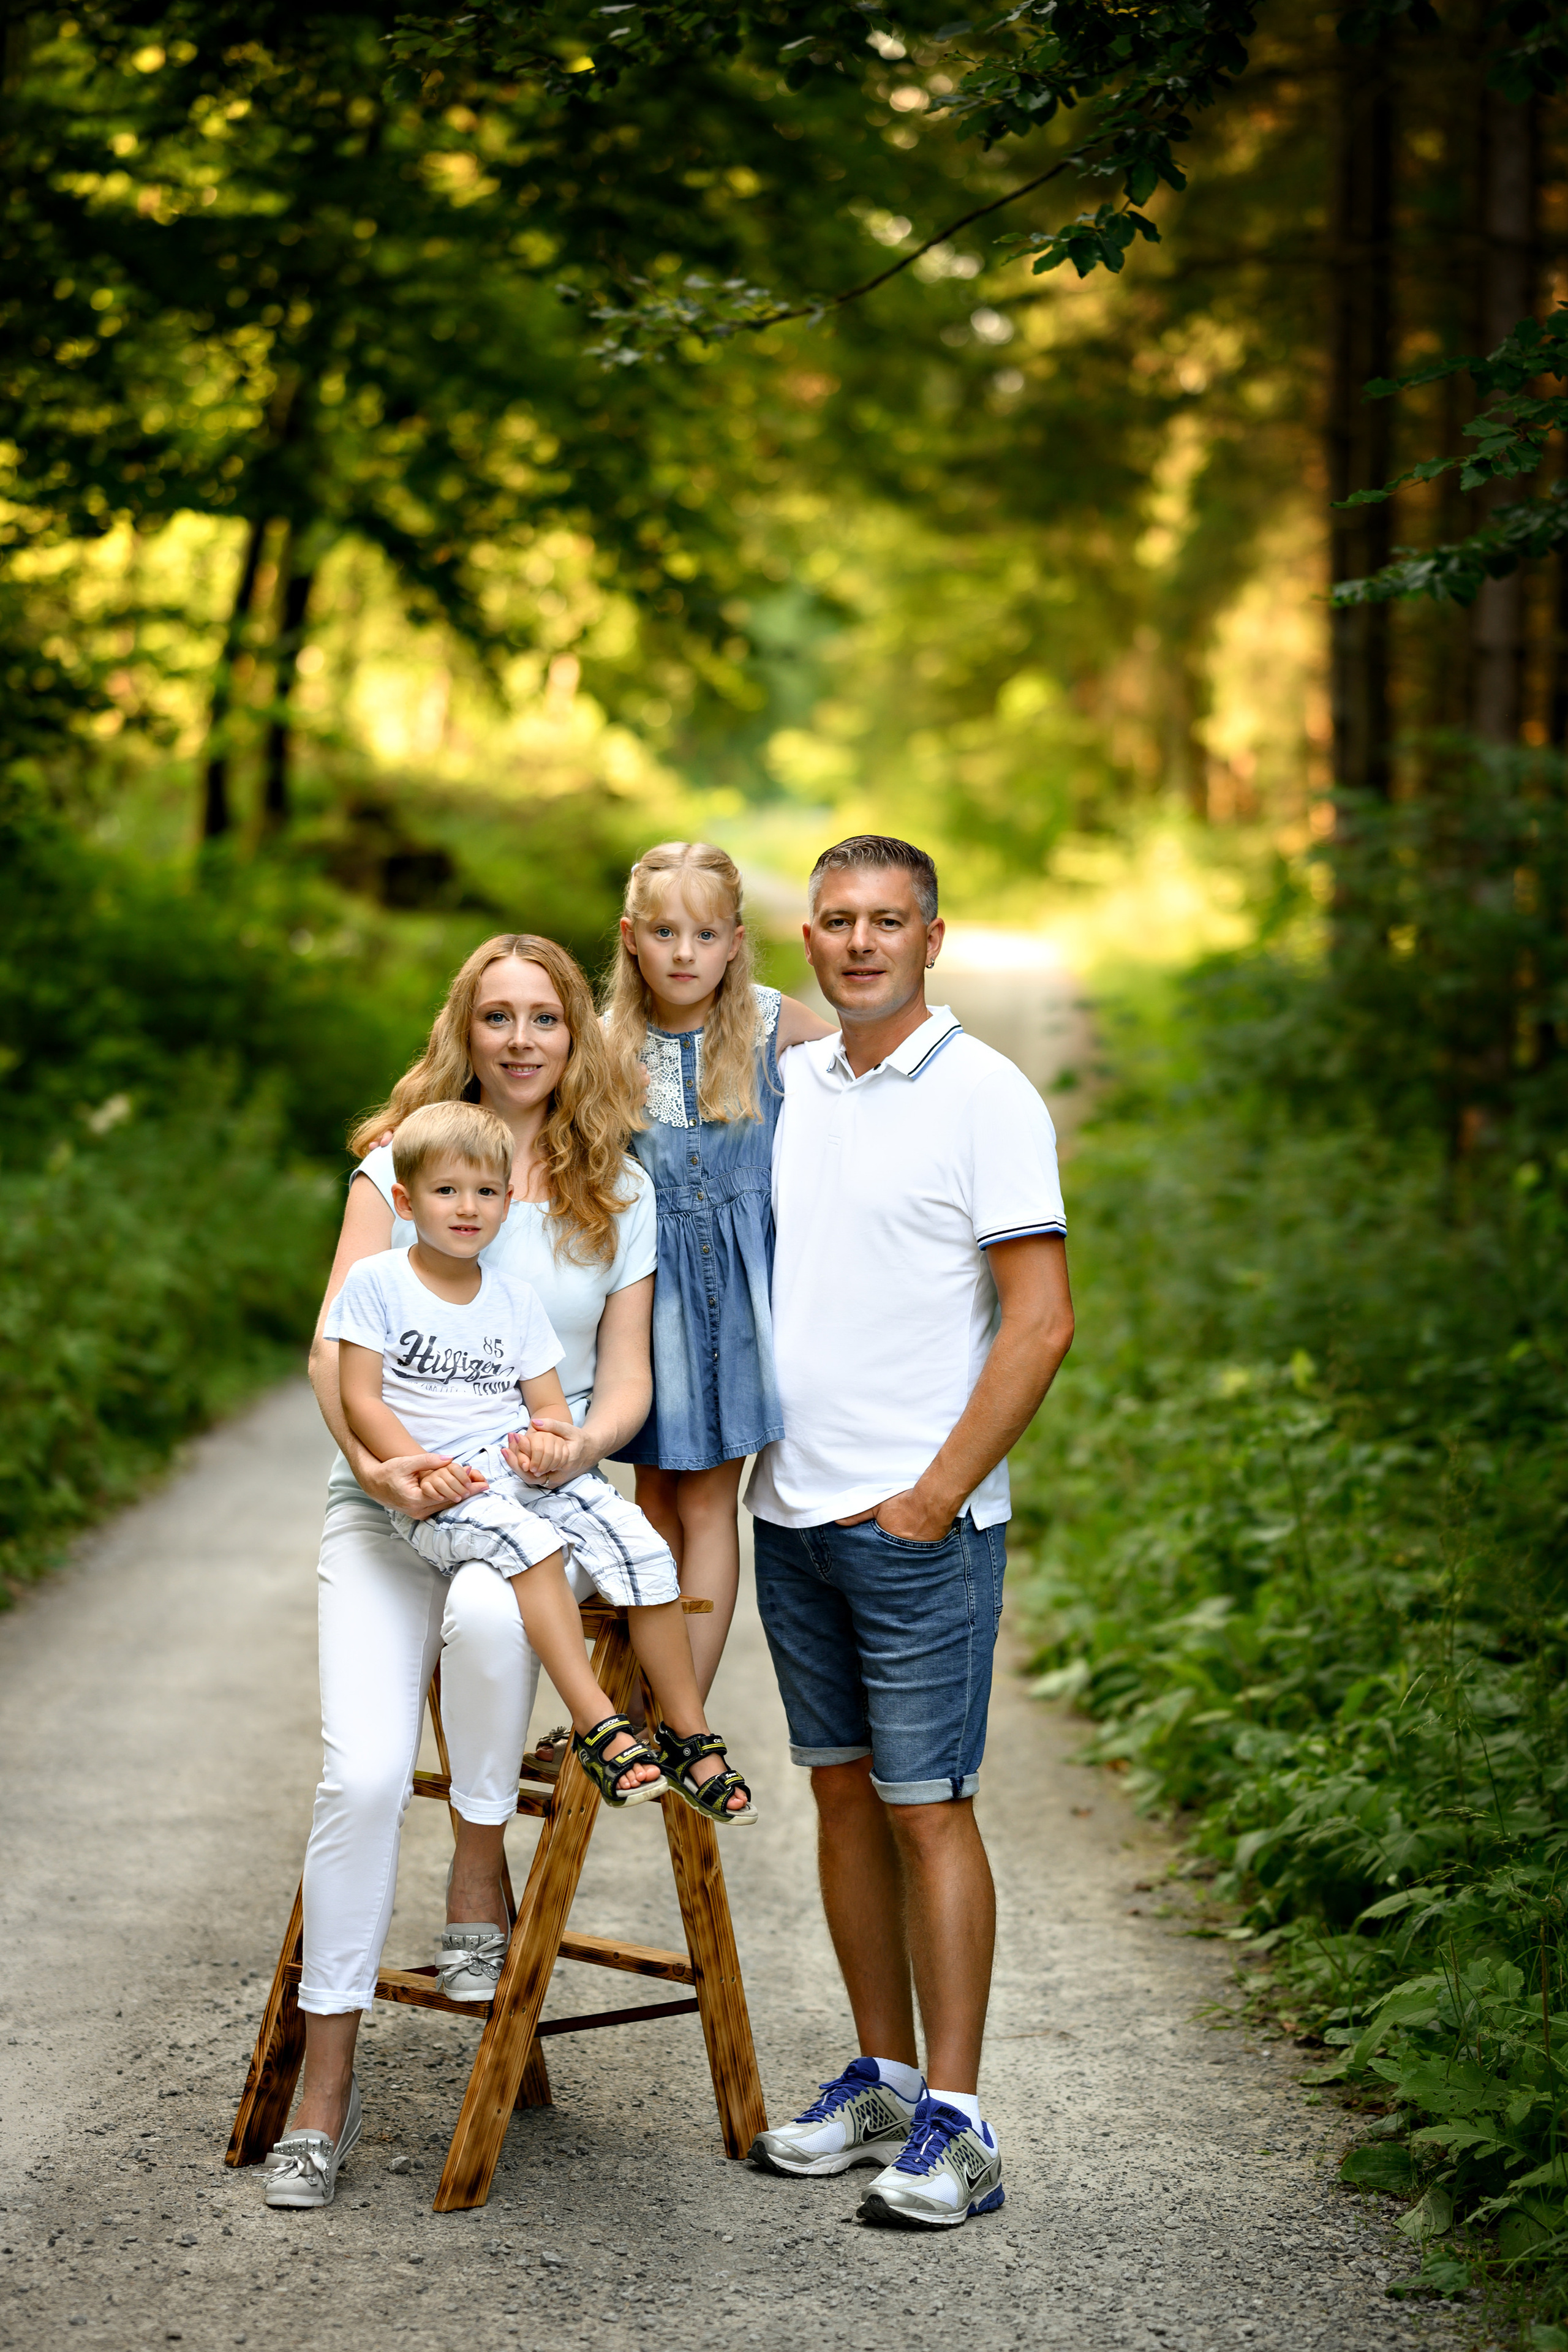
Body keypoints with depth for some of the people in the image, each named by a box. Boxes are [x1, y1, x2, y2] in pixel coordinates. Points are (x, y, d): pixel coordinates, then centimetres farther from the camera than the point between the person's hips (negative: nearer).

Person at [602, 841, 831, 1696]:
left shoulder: (775, 1024, -5)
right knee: (655, 1496, 9)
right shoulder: (609, 1044, -5)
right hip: (648, 1280, 1)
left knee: (707, 1503, 3)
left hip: (737, 1281, -1)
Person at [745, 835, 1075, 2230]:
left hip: (919, 1523, -6)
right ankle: (881, 2077, 22)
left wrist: (933, 1497, -14)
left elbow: (1042, 1321, -12)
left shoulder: (985, 1097, -7)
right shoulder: (784, 1088, 11)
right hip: (790, 1510, 6)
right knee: (846, 1795, 11)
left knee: (928, 1805, -4)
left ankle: (956, 2124, 2)